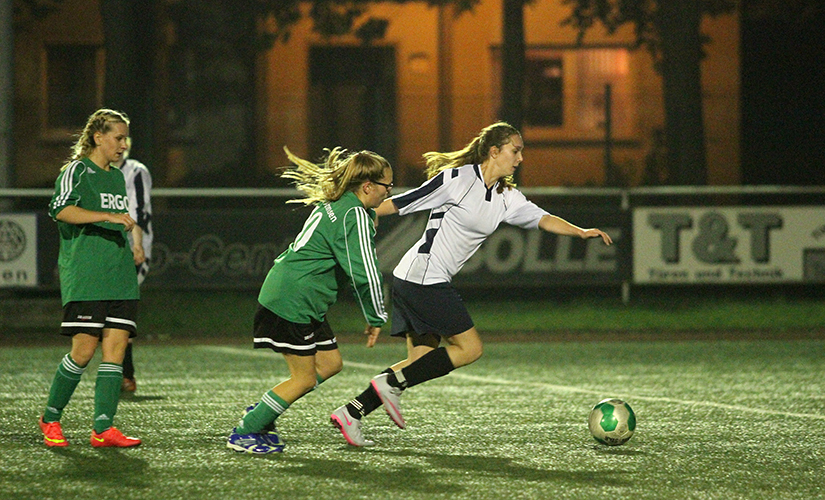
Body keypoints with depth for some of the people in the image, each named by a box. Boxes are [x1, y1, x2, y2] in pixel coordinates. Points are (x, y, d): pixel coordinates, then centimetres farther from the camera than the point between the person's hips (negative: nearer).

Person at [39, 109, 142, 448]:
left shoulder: (117, 177, 21)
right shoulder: (77, 171, -3)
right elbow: (61, 209, -22)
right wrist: (108, 216, -28)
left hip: (120, 279, 7)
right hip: (84, 277, -7)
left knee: (115, 348, -4)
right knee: (84, 349, -9)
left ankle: (103, 428, -7)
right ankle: (50, 418, 8)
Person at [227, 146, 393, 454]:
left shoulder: (334, 205, 15)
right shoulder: (356, 216, -16)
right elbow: (365, 274, -19)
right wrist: (376, 318, -7)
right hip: (293, 301, -10)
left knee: (330, 363, 14)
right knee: (304, 378, -3)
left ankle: (259, 415, 19)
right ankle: (243, 433, 4)